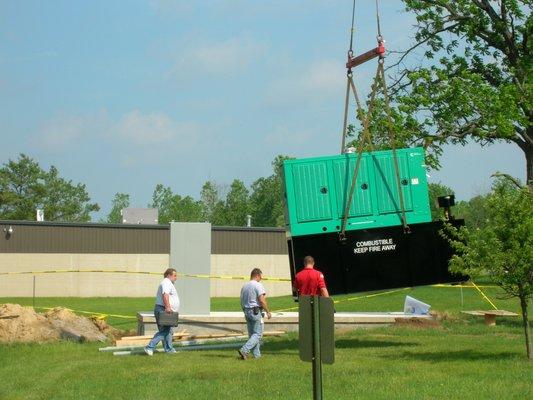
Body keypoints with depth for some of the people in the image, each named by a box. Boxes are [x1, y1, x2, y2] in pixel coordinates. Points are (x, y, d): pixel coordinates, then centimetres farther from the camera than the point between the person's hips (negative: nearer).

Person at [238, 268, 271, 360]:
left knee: (252, 334, 13)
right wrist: (268, 312, -9)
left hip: (247, 311, 8)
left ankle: (256, 354, 15)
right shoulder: (258, 285, -11)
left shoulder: (244, 286, 13)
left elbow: (242, 302, 17)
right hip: (256, 311, -8)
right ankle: (244, 350, -19)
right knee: (257, 334, -5)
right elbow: (262, 300, -17)